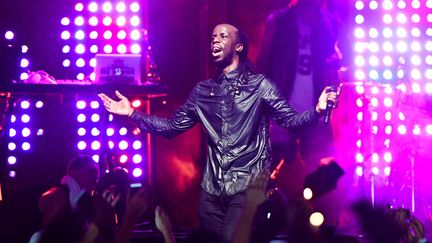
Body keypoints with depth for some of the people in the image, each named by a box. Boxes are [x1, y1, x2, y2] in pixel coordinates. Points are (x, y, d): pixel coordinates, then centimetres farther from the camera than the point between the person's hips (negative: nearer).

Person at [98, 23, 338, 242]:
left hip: (247, 186, -5)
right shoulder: (203, 91, 13)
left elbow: (290, 120, -7)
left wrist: (317, 109, -26)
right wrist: (132, 112, 10)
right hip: (212, 188, 5)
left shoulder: (259, 85, 0)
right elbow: (173, 126, 16)